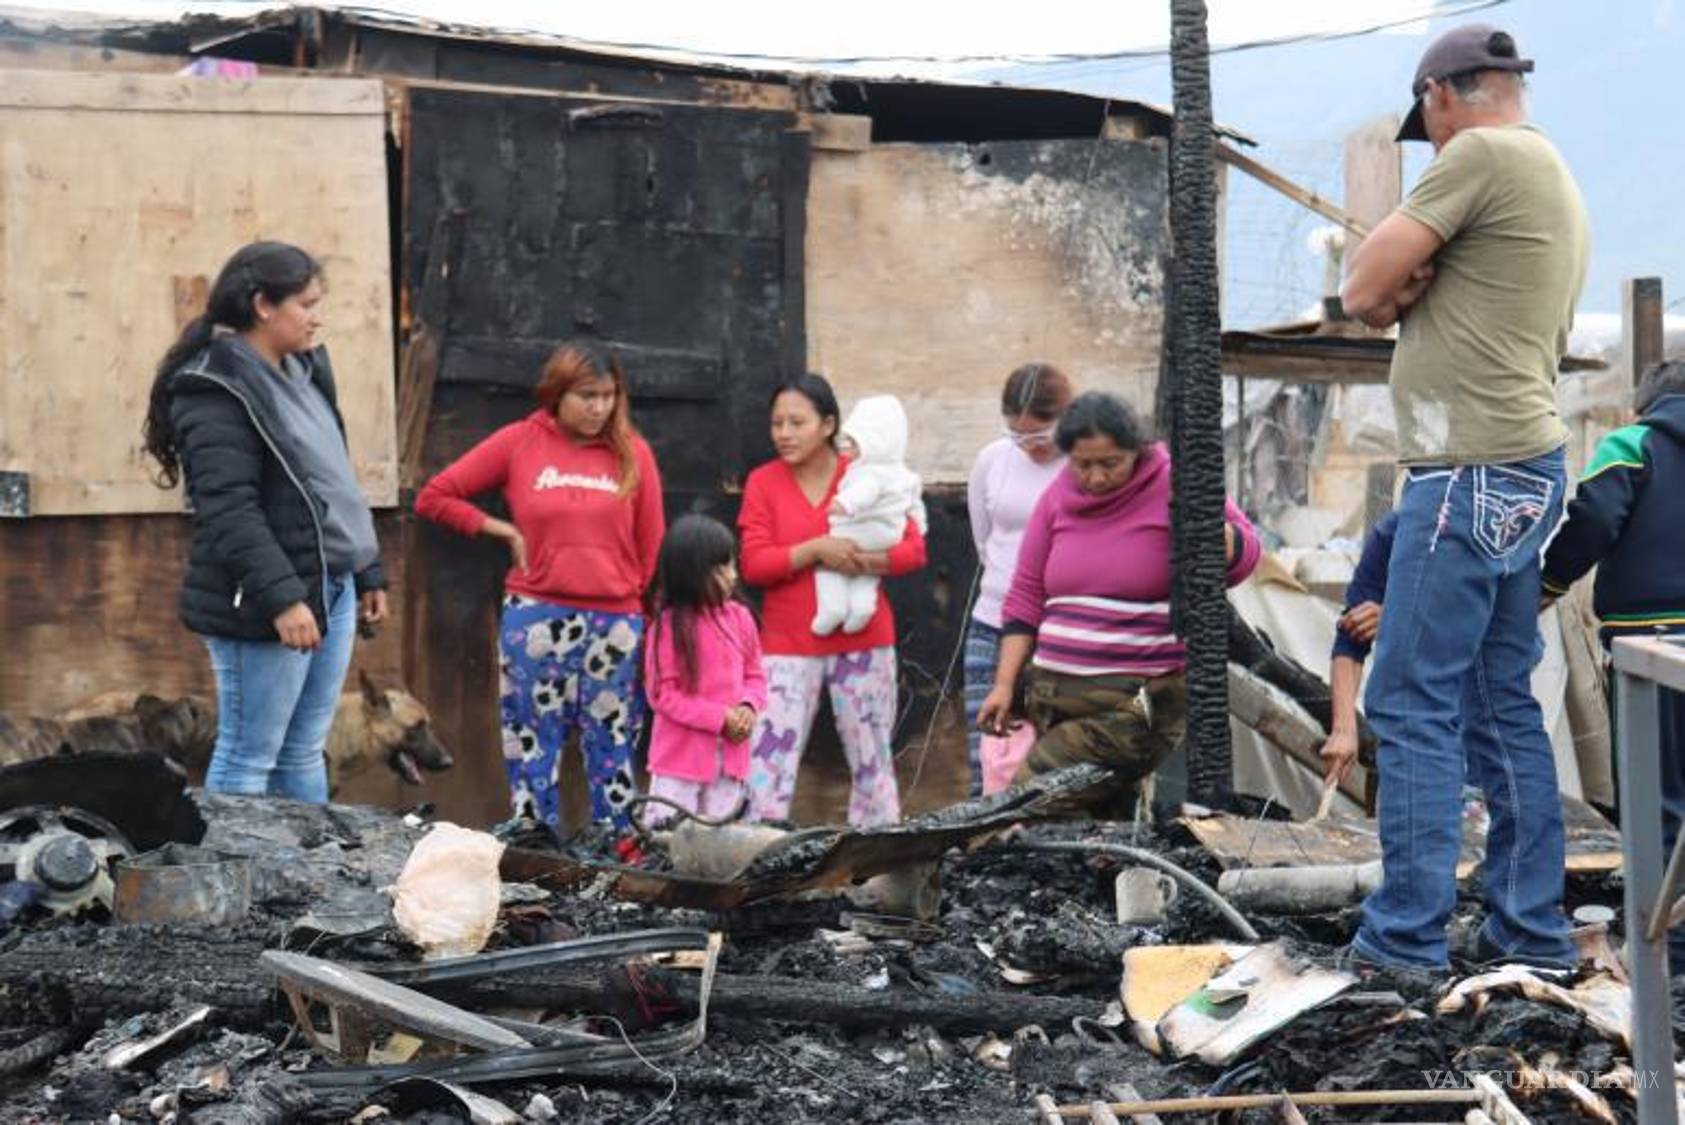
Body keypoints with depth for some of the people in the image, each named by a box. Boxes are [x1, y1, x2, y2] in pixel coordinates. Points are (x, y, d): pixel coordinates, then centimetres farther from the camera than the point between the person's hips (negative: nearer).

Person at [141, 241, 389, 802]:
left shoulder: (303, 372, 16)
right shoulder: (217, 391, -13)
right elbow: (229, 509, -21)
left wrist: (368, 571, 21)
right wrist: (280, 597, -27)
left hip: (331, 589, 9)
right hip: (264, 607, -9)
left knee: (304, 753, 13)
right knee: (247, 760, -4)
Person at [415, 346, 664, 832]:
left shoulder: (632, 452, 6)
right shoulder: (520, 442, 3)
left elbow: (652, 547, 7)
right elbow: (433, 498, 6)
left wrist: (650, 620, 1)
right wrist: (503, 531, 1)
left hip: (615, 623, 1)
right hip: (536, 619, -1)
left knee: (612, 751, 5)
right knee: (533, 750, 2)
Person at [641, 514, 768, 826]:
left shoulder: (739, 617, 2)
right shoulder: (671, 624, -14)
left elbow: (755, 675, 11)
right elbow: (662, 693, -13)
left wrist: (748, 708, -11)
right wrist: (720, 718, -16)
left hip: (730, 753, 5)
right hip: (680, 755, -5)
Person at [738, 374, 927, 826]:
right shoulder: (763, 482, 3)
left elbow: (914, 549, 2)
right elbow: (754, 565, -5)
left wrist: (870, 561, -18)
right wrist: (816, 549, -18)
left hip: (862, 641, 1)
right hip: (788, 644, 0)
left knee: (873, 761, 7)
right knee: (767, 760, -9)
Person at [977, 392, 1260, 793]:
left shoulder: (1172, 485, -2)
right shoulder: (1059, 497, 11)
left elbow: (1241, 556, -3)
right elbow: (1026, 595, 14)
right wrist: (1004, 684, 9)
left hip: (1141, 703, -5)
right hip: (1053, 697, 5)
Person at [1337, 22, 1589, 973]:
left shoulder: (1483, 156, -11)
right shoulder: (1558, 183, 19)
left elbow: (1365, 293, -10)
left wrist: (1395, 286, 8)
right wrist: (1414, 285, 0)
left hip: (1471, 475, -9)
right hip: (1528, 468, 9)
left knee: (1415, 705, -7)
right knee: (1505, 701, 12)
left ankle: (1408, 935, -6)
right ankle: (1531, 923, 15)